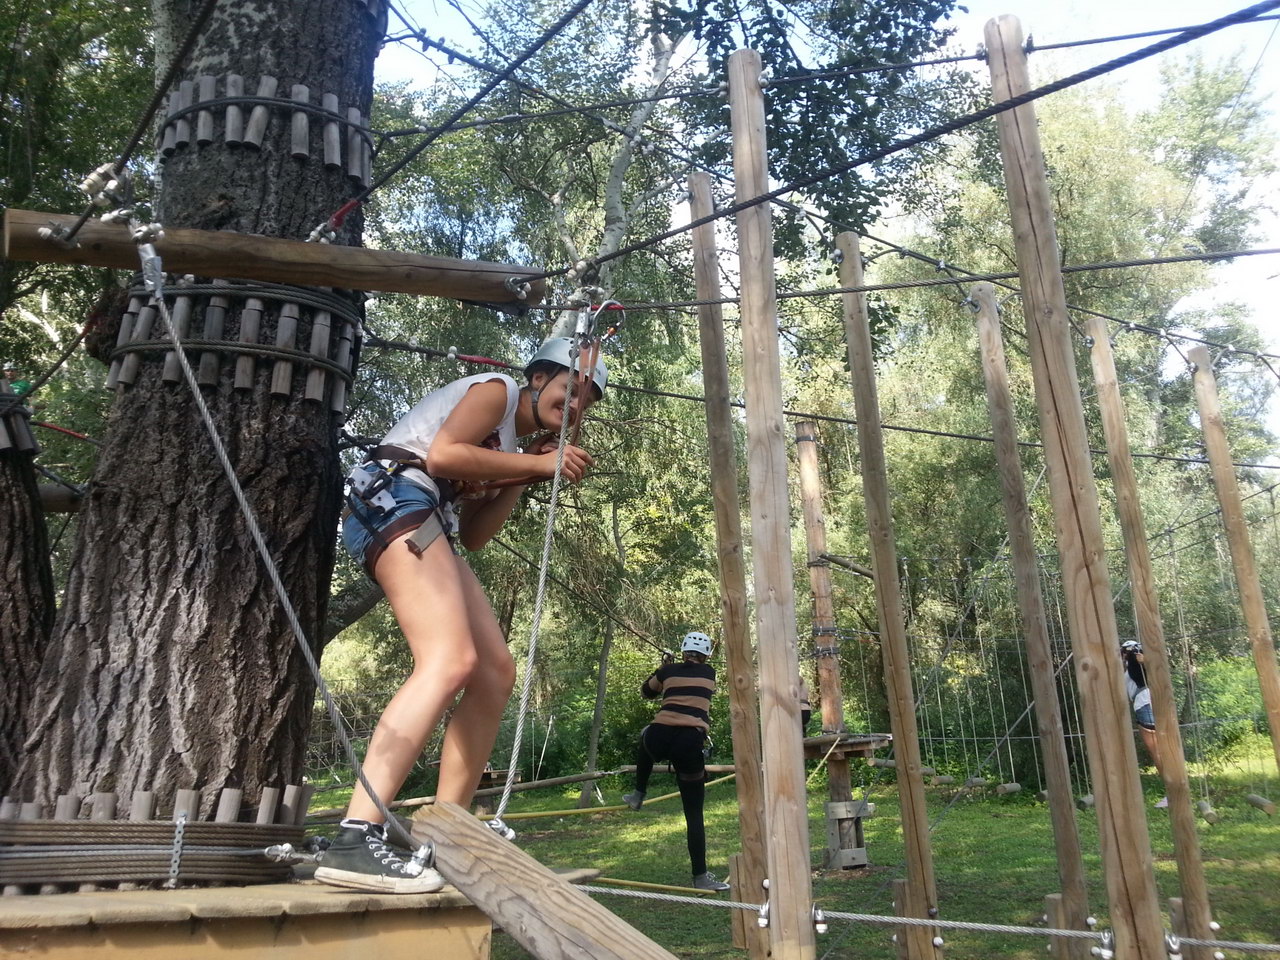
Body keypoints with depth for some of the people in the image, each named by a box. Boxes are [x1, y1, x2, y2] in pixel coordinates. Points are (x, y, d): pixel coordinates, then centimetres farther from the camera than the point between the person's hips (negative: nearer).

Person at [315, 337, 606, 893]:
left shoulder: (507, 440, 30)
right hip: (395, 497, -10)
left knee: (496, 670, 4)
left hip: (429, 527, 10)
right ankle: (354, 841, -33)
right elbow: (442, 453, -12)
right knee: (451, 661, -26)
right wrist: (537, 465, -5)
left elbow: (473, 535, 20)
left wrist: (527, 475, 14)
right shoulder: (498, 388, 7)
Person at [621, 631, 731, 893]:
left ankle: (638, 795, 40)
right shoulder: (709, 673, 16)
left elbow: (647, 691, 34)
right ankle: (700, 877, 6)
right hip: (690, 743, -1)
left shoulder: (669, 671, 16)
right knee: (694, 813, 8)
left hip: (660, 738, 1)